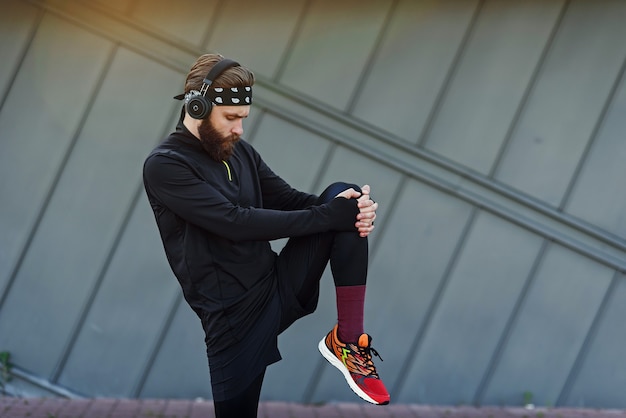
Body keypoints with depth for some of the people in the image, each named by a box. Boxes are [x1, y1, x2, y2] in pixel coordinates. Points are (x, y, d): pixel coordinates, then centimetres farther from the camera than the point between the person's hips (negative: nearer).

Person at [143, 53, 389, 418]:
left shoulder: (240, 151, 11)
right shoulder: (165, 166, -12)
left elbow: (290, 201, 10)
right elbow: (237, 222, -22)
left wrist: (352, 209, -13)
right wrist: (329, 214, -21)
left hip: (280, 285, 6)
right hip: (235, 313, -6)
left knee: (343, 196, -10)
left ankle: (348, 341, -12)